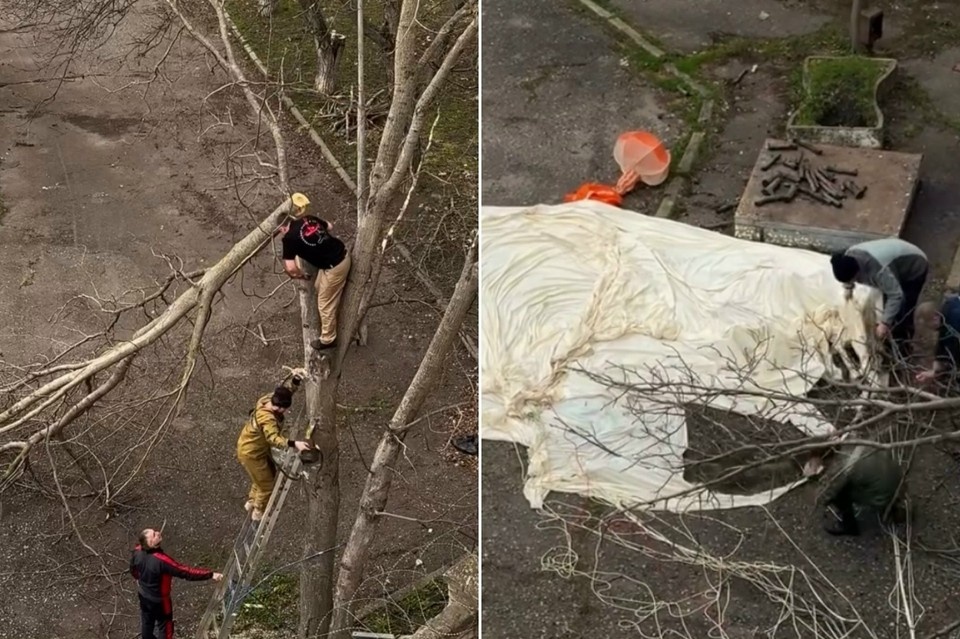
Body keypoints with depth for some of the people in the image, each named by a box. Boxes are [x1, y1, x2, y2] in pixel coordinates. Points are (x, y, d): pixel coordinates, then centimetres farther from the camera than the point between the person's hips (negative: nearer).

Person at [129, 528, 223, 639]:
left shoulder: (137, 551, -19)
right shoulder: (161, 560, -41)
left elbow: (133, 568, 4)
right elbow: (185, 571, -39)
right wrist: (210, 575, -37)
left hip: (143, 596, 6)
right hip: (159, 600, -6)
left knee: (146, 623, 30)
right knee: (165, 627, 19)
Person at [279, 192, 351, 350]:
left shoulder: (289, 237, -18)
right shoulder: (310, 219, 2)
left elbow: (290, 269, -22)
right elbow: (329, 226, 23)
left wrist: (302, 275, -1)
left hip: (334, 267, -8)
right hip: (342, 254, 8)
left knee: (325, 304, 12)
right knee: (320, 289, 30)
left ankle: (327, 339, 28)